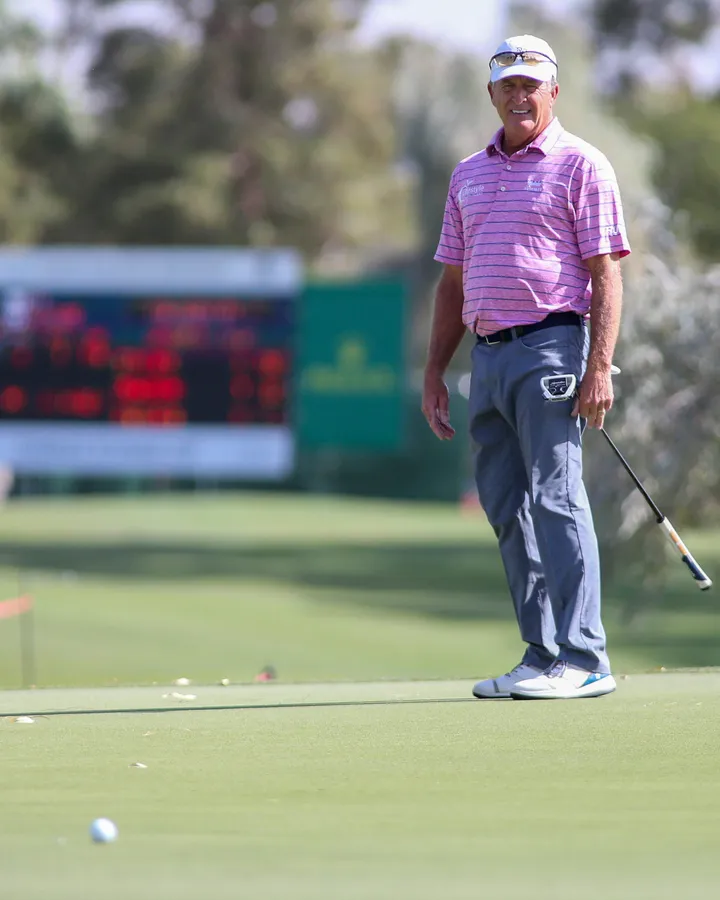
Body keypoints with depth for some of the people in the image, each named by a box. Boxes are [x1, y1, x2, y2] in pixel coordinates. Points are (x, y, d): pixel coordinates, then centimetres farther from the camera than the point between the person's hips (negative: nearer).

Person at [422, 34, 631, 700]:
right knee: (507, 512, 6)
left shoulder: (580, 165, -1)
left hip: (551, 347, -7)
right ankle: (543, 657, 10)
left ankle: (582, 659, -12)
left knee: (556, 499, -12)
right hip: (488, 356, 7)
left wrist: (600, 366, -16)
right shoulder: (469, 175, 19)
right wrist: (435, 371, 17)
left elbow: (606, 272, -7)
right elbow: (454, 281, 23)